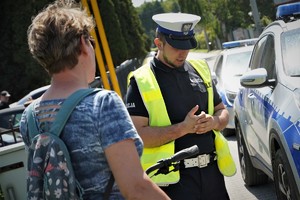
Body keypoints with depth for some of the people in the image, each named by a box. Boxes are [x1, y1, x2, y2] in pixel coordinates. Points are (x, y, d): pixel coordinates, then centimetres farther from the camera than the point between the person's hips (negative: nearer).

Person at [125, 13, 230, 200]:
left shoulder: (200, 70, 11)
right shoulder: (142, 81, -6)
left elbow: (222, 111, 19)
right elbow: (137, 135, -14)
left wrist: (215, 121, -5)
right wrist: (183, 128, -18)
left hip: (212, 171, 5)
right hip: (174, 178, -5)